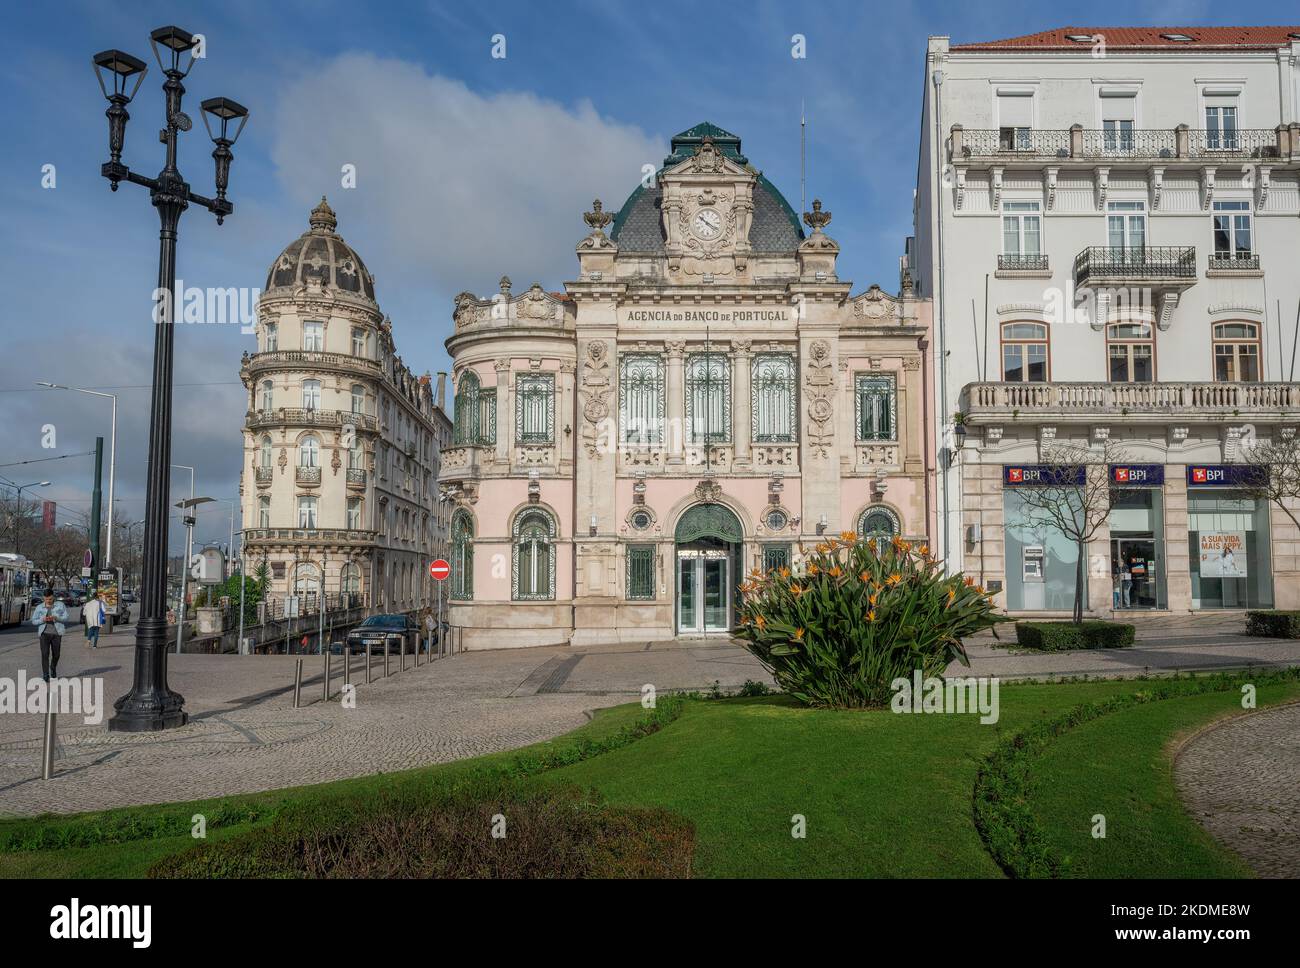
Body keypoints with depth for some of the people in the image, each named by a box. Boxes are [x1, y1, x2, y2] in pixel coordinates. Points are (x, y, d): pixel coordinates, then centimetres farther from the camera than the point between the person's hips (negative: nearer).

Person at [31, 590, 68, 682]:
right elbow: (34, 621, 7)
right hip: (44, 633, 0)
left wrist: (56, 618, -17)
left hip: (56, 633, 0)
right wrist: (42, 620, -13)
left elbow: (66, 617, 1)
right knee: (45, 654, -10)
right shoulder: (39, 607, 7)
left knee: (56, 654, 8)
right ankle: (45, 675, -6)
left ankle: (53, 669, 37)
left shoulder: (60, 605, 5)